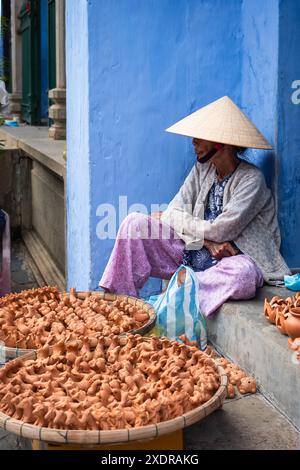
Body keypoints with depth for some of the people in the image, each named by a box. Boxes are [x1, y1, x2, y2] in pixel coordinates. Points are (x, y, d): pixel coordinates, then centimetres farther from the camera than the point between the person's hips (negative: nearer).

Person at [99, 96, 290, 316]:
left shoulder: (251, 179, -11)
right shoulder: (202, 169, 8)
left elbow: (220, 230, -18)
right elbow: (173, 212, 0)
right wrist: (207, 240, -18)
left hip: (231, 258, -5)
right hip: (192, 251, 6)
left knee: (243, 275, -41)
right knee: (135, 222, -11)